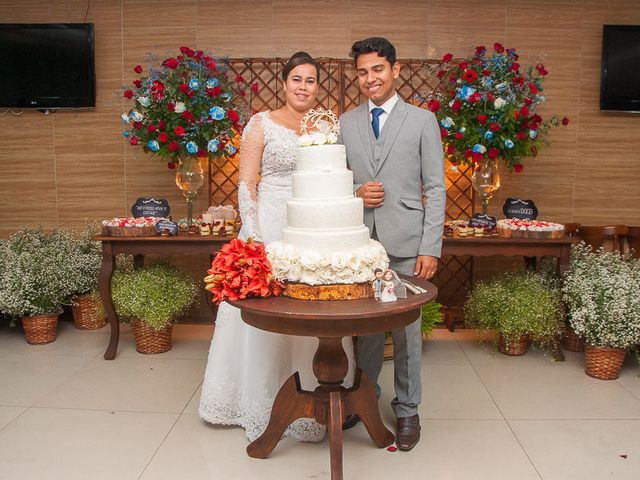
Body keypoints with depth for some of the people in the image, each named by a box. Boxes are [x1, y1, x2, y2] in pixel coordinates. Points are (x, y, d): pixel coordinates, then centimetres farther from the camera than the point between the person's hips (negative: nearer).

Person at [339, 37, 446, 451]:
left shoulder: (422, 121, 2)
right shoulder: (346, 123, 10)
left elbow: (436, 189, -2)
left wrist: (430, 248, -9)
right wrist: (355, 193, -8)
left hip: (405, 244, -2)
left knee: (407, 327, 5)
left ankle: (407, 409, 22)